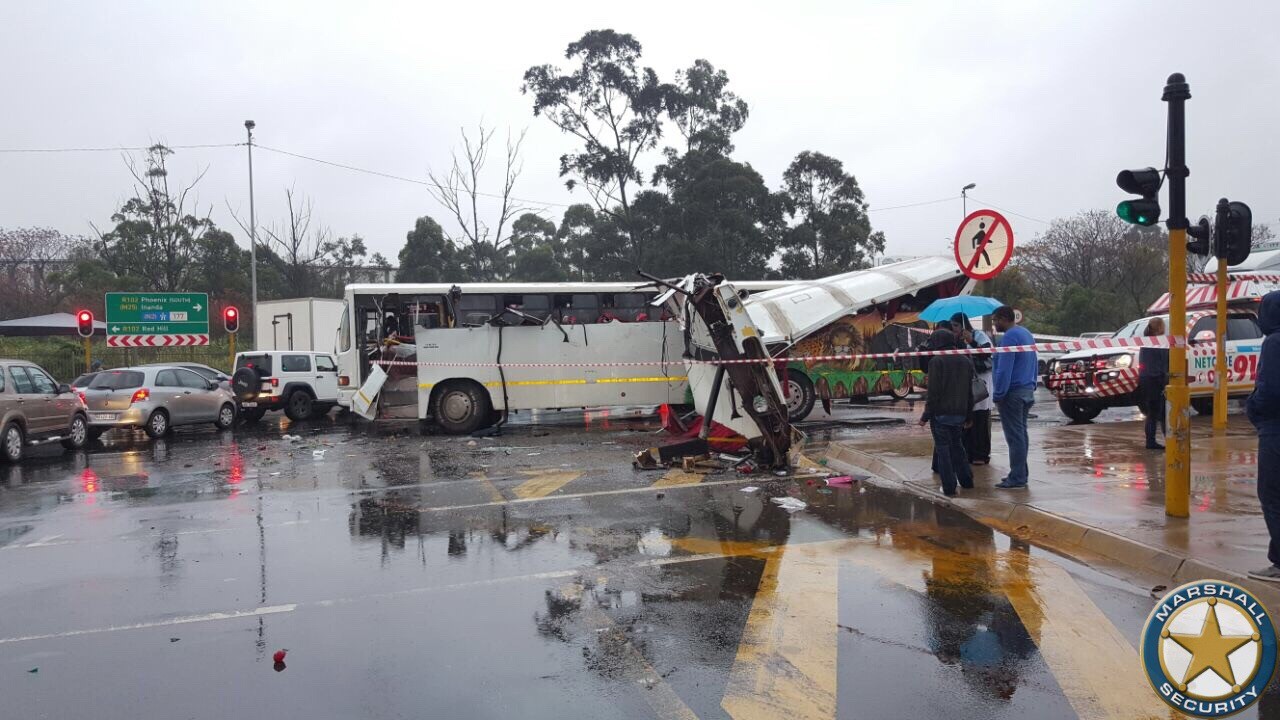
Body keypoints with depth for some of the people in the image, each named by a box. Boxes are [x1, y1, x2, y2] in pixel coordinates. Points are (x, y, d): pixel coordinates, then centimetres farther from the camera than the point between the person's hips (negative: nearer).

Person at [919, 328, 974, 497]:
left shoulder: (936, 361, -12)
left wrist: (926, 416, -10)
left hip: (941, 413, -7)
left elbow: (933, 392, -16)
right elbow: (969, 392, 15)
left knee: (943, 449, 0)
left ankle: (949, 488, 0)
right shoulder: (965, 361, 11)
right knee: (957, 446, 21)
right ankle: (966, 481, 25)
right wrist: (967, 416, 22)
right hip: (959, 413, 7)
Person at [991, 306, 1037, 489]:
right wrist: (1032, 387, 20)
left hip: (1013, 393, -10)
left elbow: (1004, 370, -20)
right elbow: (1032, 365, 20)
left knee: (1014, 436, -7)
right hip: (1027, 391, 10)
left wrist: (998, 395, -16)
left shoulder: (1009, 337, -15)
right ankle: (1021, 474, 20)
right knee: (1021, 433, 14)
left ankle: (1017, 478, -6)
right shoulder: (1026, 334, 17)